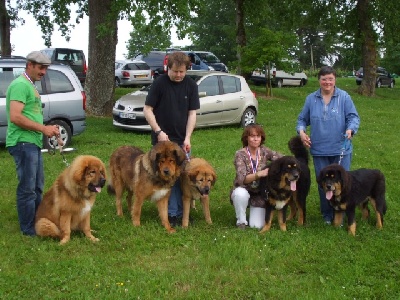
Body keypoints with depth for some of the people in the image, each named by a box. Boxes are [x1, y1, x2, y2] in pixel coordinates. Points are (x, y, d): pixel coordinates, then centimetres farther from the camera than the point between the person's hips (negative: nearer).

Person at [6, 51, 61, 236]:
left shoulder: (30, 85, 19)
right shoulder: (20, 85, -13)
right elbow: (15, 117, -23)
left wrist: (47, 129, 9)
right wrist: (43, 128, -18)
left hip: (33, 142, 10)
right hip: (23, 143, -10)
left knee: (37, 186, 17)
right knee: (27, 188, -4)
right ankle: (28, 229, 5)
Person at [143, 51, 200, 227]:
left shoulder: (191, 85, -1)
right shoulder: (159, 83, -10)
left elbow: (192, 113, -1)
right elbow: (147, 110, -8)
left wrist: (187, 138, -11)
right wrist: (159, 131, -17)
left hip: (182, 140, 4)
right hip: (163, 139, -3)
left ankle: (182, 211, 20)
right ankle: (172, 214, 5)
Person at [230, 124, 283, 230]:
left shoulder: (265, 151, -7)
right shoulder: (240, 154, -17)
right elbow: (242, 179, -27)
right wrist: (259, 174, -42)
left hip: (260, 194, 2)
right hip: (244, 190, -2)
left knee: (257, 225, -14)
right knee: (240, 194, -37)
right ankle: (241, 221, -10)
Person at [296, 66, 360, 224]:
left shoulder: (344, 97, -2)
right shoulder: (311, 99, 6)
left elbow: (353, 117, -4)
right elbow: (302, 119, 14)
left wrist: (351, 129, -25)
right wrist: (301, 131, -6)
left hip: (341, 150, -2)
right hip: (319, 150, 2)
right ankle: (327, 216, 24)